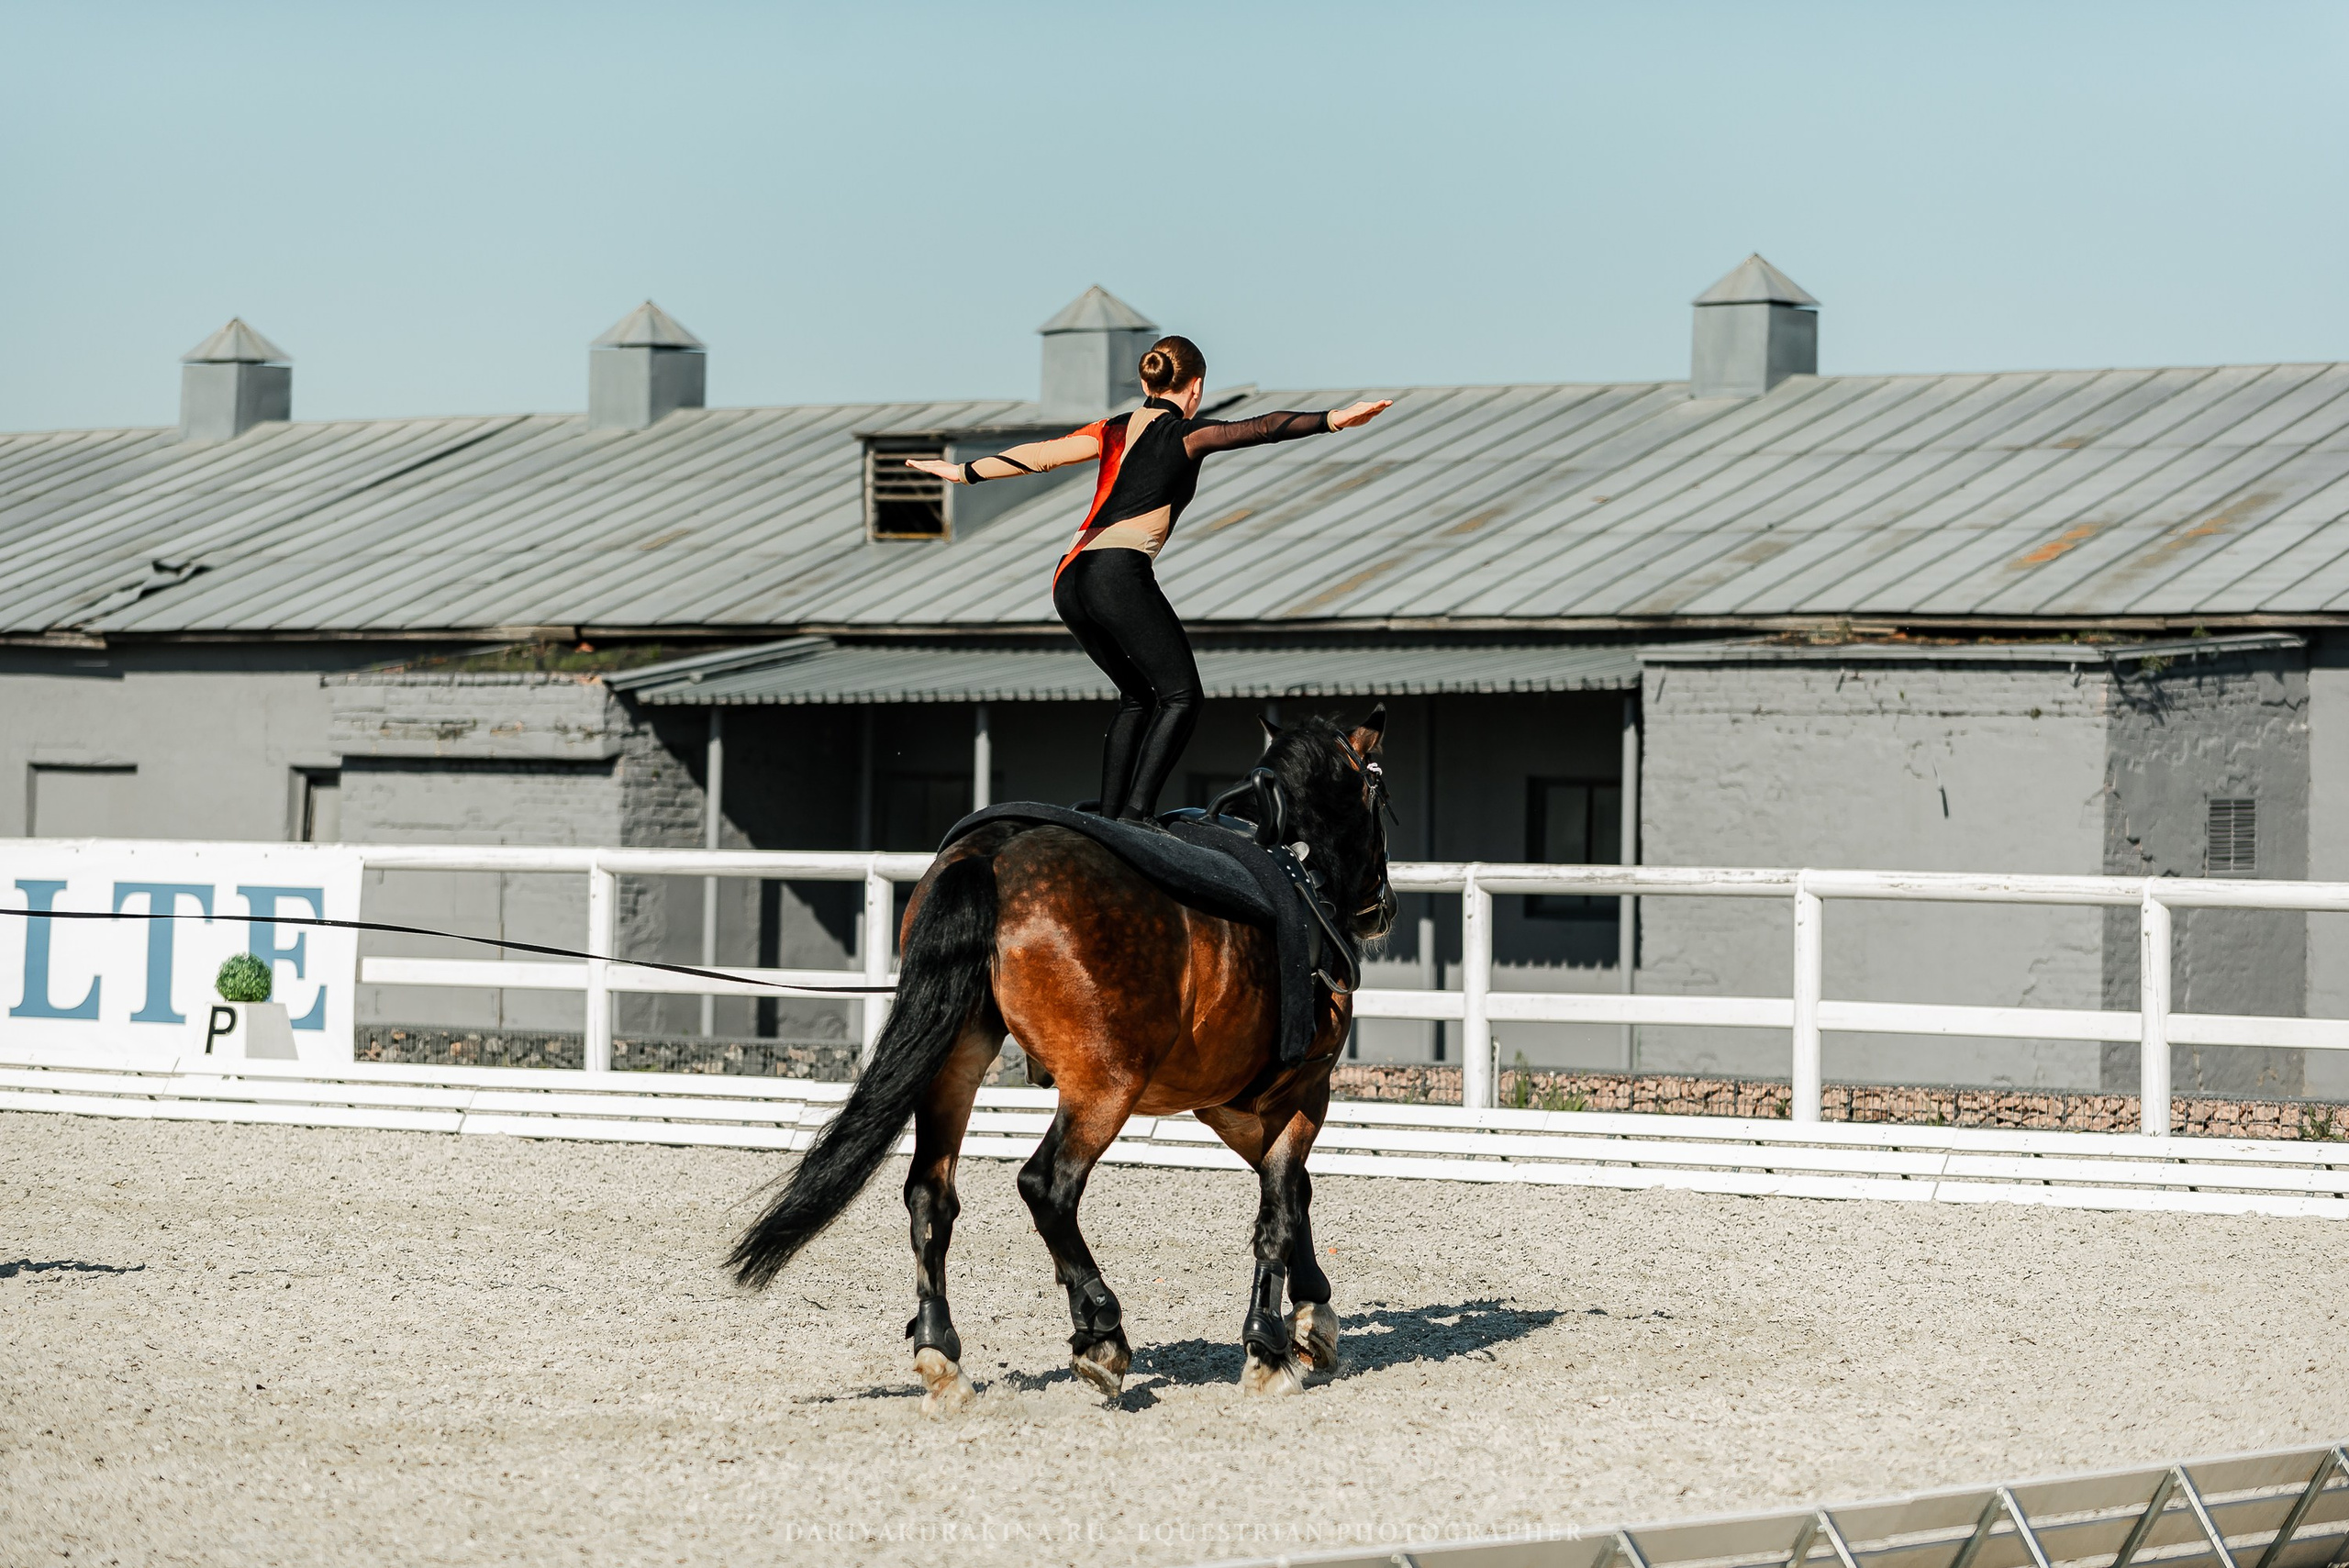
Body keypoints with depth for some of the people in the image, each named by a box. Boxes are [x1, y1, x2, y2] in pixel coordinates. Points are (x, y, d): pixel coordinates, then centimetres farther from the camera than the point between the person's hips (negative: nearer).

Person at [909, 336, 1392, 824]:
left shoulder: (1115, 429, 20)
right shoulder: (1184, 434, 3)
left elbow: (1041, 454, 22)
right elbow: (1256, 429, -11)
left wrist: (964, 472, 34)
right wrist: (1332, 421, -20)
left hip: (1068, 580, 8)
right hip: (1119, 572, -8)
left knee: (1138, 696, 20)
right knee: (1180, 696, -5)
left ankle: (1108, 819, 12)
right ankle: (1136, 813, -19)